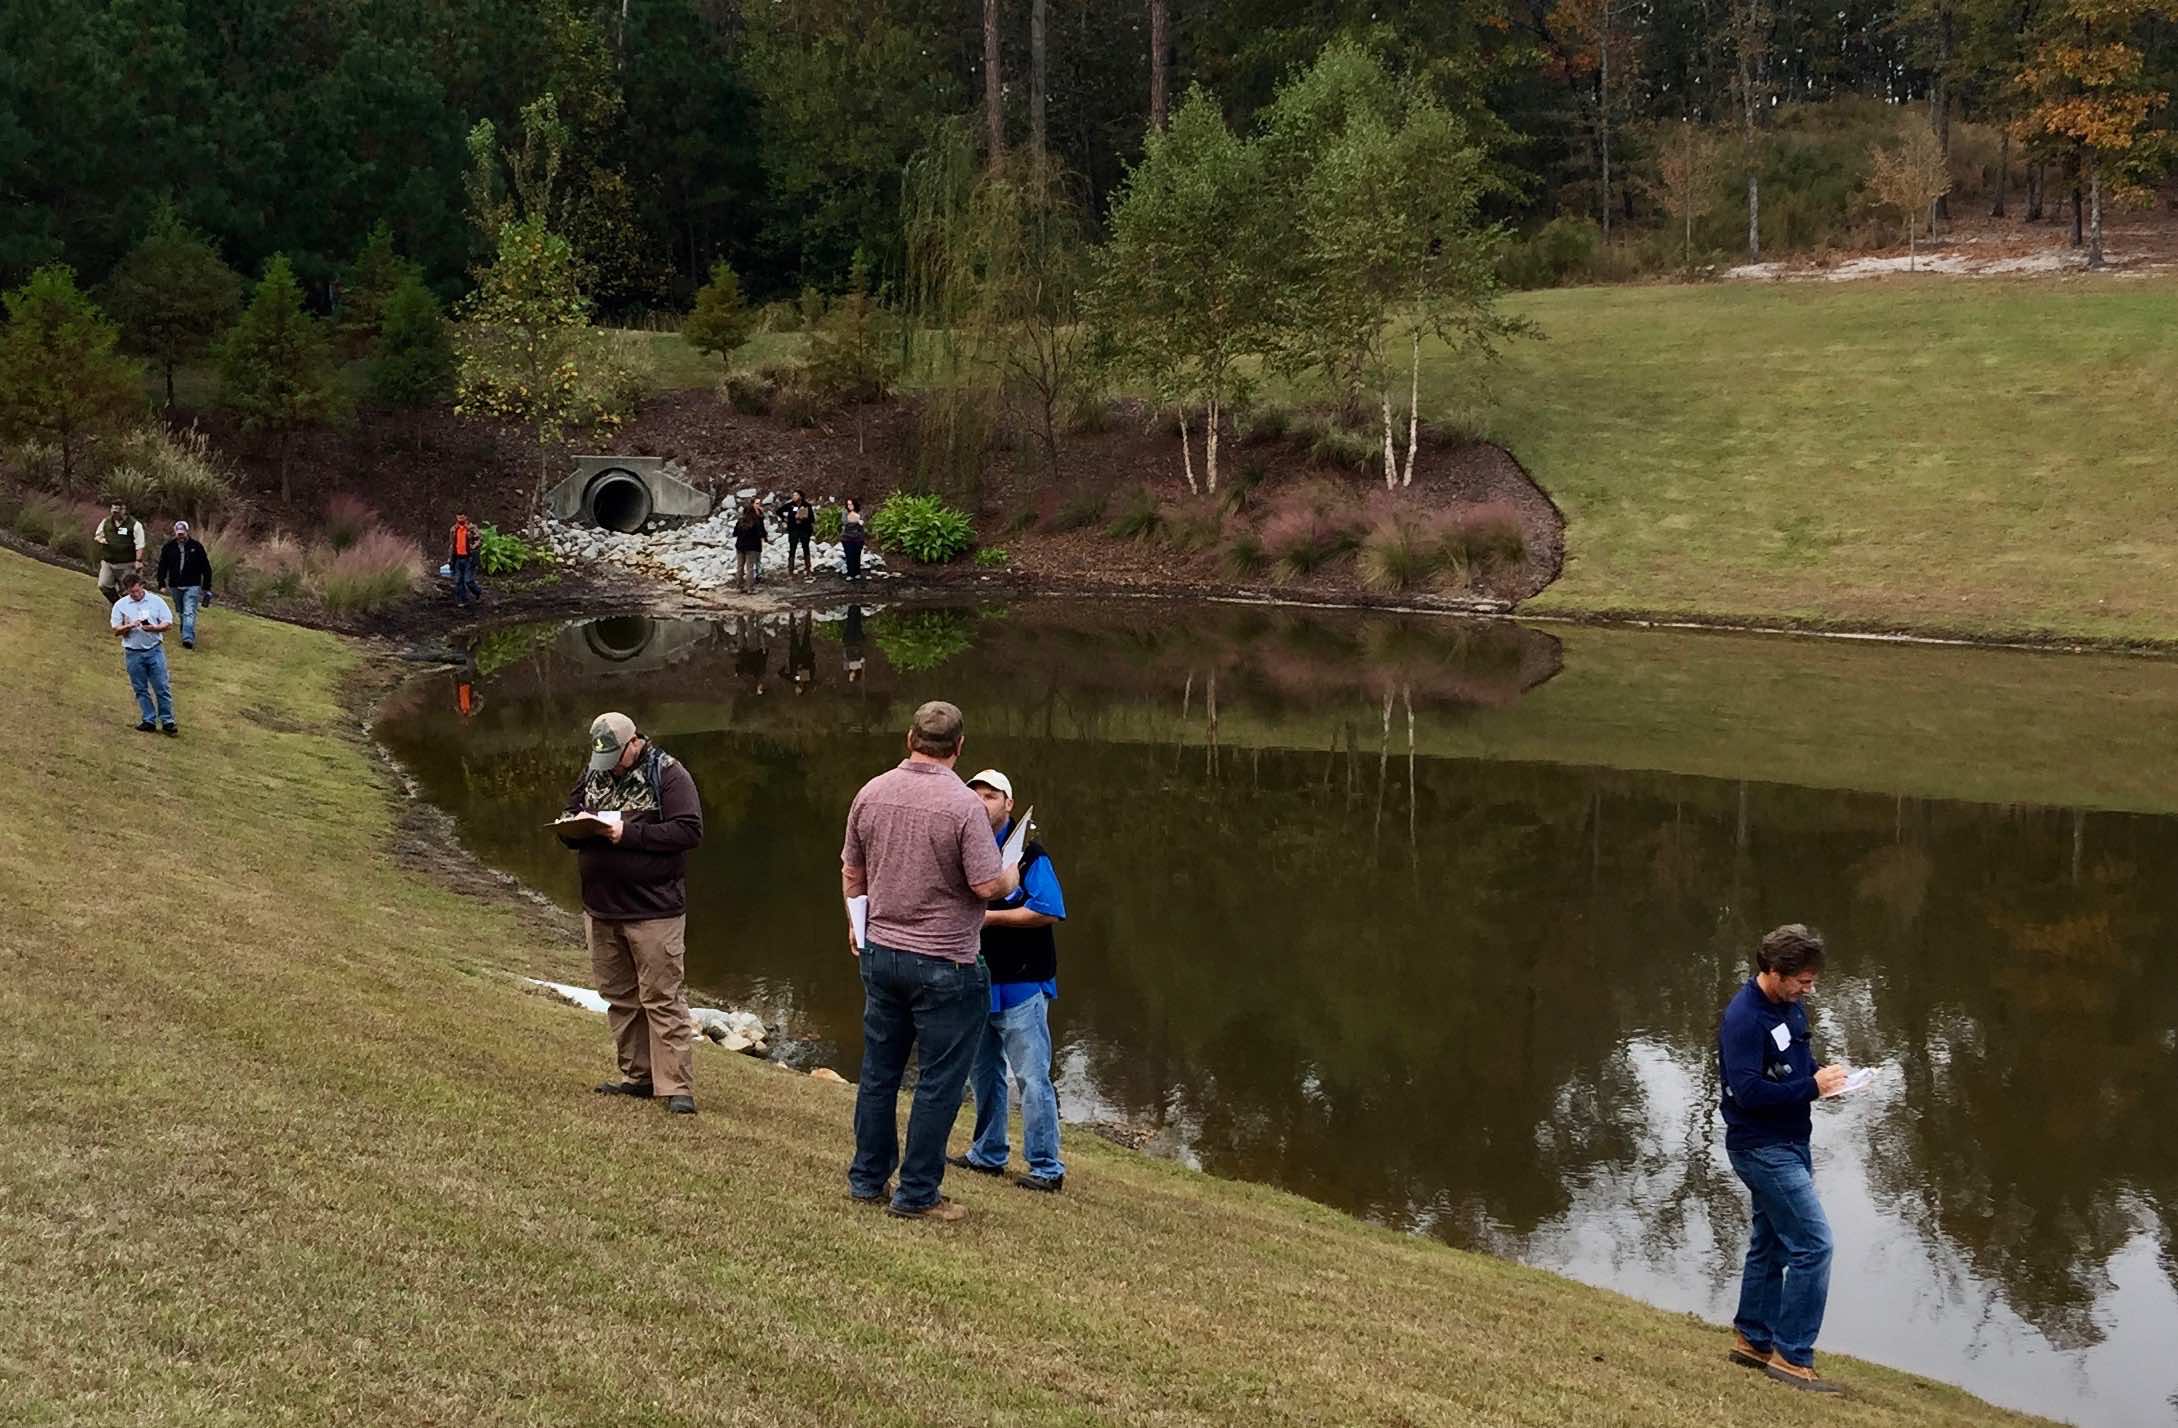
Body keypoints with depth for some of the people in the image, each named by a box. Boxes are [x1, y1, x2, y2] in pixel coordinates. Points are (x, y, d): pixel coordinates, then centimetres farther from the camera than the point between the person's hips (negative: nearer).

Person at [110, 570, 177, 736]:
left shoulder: (156, 601, 0)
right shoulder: (120, 605, 3)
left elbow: (168, 624, 1)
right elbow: (116, 630, 1)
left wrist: (154, 628, -18)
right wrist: (130, 626, -19)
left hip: (154, 649, -1)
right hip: (133, 653, 2)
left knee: (162, 688, -4)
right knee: (141, 690, 7)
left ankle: (167, 721, 1)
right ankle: (149, 721, 14)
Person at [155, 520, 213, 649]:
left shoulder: (196, 546, -2)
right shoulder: (168, 547, 2)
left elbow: (206, 568, 3)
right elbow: (162, 567, 8)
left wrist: (207, 587, 2)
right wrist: (162, 584, 0)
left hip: (192, 586, -3)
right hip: (175, 586, 3)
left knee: (189, 613, -15)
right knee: (181, 613, 14)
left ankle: (188, 638, -25)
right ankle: (186, 636, 28)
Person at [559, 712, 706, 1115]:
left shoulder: (667, 775, -7)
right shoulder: (594, 773, 12)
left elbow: (689, 831, -17)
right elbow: (565, 827, 17)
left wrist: (630, 833, -21)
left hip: (654, 911, -6)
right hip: (600, 909, 7)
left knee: (662, 999, -6)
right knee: (620, 998, 12)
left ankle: (677, 1087, -5)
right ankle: (638, 1077, 22)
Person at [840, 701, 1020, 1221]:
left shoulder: (872, 793, 0)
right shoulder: (964, 805, -18)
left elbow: (851, 871, 11)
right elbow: (987, 885, -18)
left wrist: (856, 924, 27)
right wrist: (1010, 879, 5)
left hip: (880, 952, 6)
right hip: (943, 963, -6)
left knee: (879, 1070, 17)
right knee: (938, 1081, 4)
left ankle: (867, 1178, 26)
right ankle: (917, 1193, 9)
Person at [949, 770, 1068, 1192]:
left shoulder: (1027, 852, -11)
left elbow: (1050, 910, -19)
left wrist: (991, 916, -19)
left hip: (1020, 985, -8)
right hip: (978, 980, 8)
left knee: (1031, 1078, -7)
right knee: (983, 1073, 18)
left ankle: (1046, 1168, -2)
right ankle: (988, 1155, 31)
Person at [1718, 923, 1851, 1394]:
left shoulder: (1789, 1006, 7)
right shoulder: (1743, 1018, -22)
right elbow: (1748, 1091, -27)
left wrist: (1823, 1077, 2)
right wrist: (1812, 1086, -24)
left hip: (1788, 1144, 10)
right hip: (1762, 1148, -10)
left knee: (1771, 1243, 18)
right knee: (1813, 1244, -12)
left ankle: (1752, 1339, 31)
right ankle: (1791, 1355, -6)